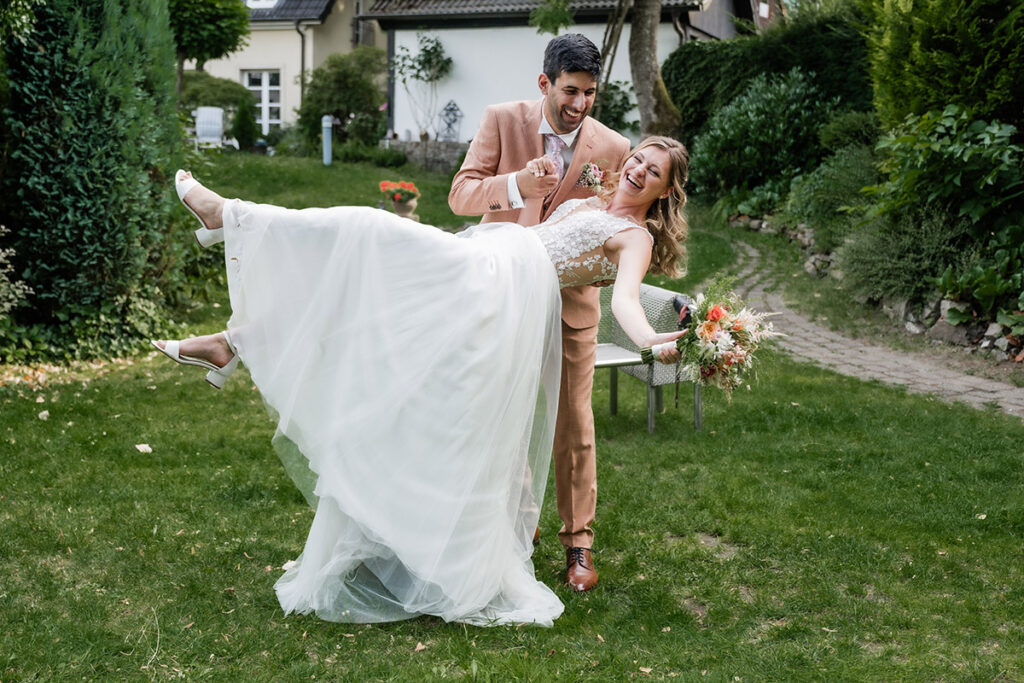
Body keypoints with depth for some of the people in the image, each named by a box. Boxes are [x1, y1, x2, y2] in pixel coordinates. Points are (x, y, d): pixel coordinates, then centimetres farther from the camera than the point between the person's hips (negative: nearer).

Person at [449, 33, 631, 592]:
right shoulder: (502, 121, -8)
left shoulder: (612, 149, -7)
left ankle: (578, 543, 14)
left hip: (570, 298, 0)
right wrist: (514, 185, -31)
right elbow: (460, 194, -13)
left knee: (573, 425, 2)